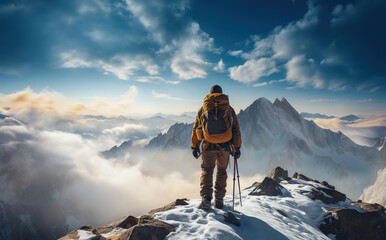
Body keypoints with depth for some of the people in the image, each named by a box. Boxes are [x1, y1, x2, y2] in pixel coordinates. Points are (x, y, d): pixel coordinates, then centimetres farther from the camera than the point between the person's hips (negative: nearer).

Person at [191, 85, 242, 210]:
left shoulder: (203, 108, 8)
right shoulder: (229, 109, 7)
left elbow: (196, 128, 7)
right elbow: (236, 129, 7)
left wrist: (194, 147, 13)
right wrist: (237, 148, 12)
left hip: (209, 146, -1)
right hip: (225, 146, 1)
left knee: (206, 170, 12)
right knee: (222, 171, 17)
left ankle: (206, 197, -7)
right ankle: (219, 200, 20)